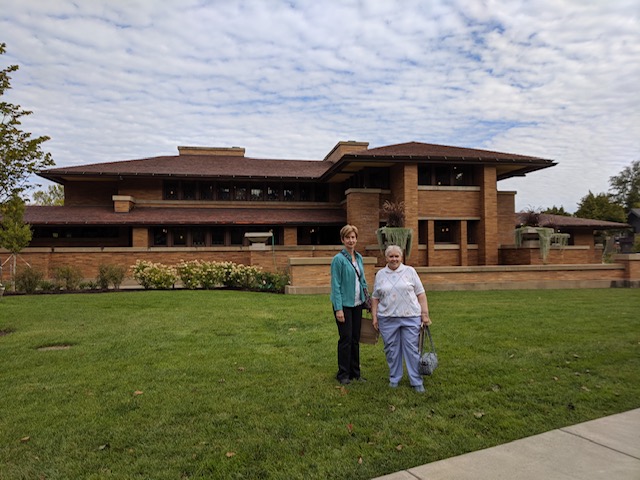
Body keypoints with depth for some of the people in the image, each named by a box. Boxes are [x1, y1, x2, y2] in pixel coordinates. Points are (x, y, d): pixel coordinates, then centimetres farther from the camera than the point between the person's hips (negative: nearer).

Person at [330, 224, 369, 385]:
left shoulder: (359, 257, 8)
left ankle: (355, 372, 24)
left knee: (355, 339, 12)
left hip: (357, 304, 6)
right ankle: (343, 374, 14)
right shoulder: (338, 259, -12)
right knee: (346, 339, 0)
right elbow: (336, 285, -15)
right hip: (344, 305, -6)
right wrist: (338, 309, -18)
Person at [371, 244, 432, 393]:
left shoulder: (410, 271, 2)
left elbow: (421, 294, 2)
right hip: (387, 319, 2)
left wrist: (425, 314, -4)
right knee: (391, 349, 8)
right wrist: (374, 317, 4)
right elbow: (375, 298, 10)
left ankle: (416, 381, 10)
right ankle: (394, 379, 21)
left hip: (411, 317, -1)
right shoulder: (380, 274, 7)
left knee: (412, 349, 1)